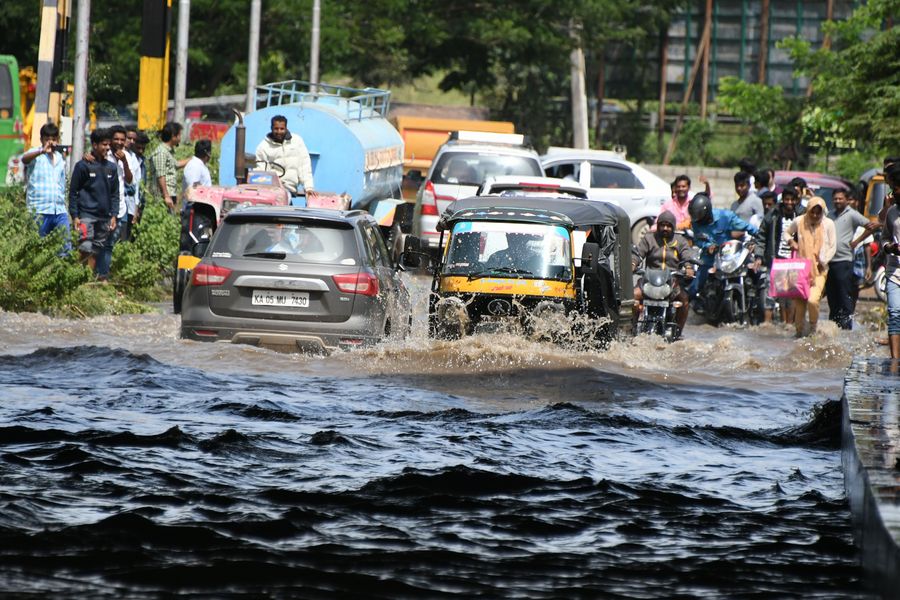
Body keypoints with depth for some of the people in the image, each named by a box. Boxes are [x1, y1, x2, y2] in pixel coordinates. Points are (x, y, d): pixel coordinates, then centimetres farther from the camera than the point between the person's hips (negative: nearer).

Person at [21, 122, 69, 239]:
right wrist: (41, 151, -44)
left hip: (60, 211, 5)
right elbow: (24, 159, -26)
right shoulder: (36, 155, -1)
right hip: (39, 210, -5)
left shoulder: (60, 158, 17)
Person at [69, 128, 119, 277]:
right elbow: (73, 192, -1)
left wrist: (114, 215, 7)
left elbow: (114, 194, 17)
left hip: (104, 217, 5)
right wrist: (75, 216, -7)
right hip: (87, 214, -5)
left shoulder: (111, 168, 12)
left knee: (96, 252, 5)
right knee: (86, 249, -14)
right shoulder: (83, 166, -2)